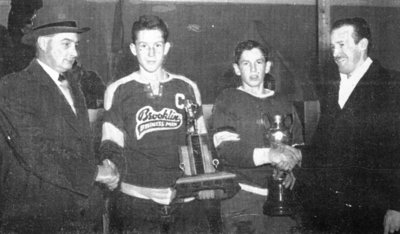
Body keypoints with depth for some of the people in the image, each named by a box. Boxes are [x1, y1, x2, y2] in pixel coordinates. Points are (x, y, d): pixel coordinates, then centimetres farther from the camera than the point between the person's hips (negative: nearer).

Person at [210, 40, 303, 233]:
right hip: (242, 201, -3)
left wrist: (293, 170, -4)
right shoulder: (227, 100, 3)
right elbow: (225, 150, -11)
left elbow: (299, 147, 19)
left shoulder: (283, 104, 16)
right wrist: (268, 154, -26)